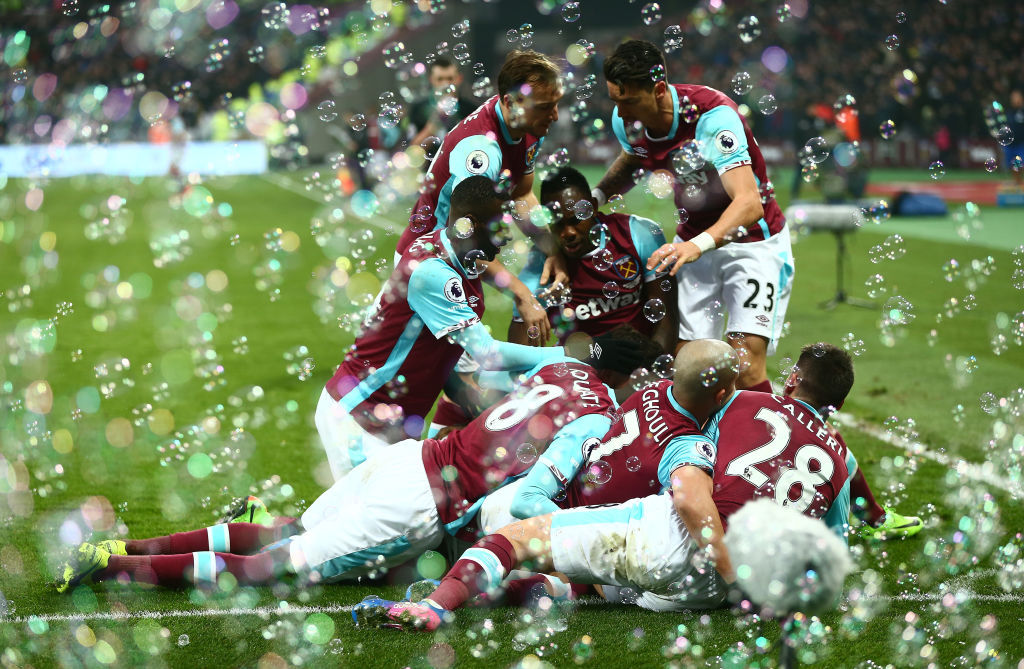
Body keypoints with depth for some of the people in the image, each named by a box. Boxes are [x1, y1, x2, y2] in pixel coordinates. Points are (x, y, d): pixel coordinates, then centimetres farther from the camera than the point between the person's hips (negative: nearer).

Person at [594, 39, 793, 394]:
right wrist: (595, 195, -2)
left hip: (752, 241, -6)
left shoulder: (712, 115, -31)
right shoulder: (627, 121, -10)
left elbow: (749, 203, -42)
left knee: (746, 369, -18)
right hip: (694, 242, 6)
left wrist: (700, 244, -58)